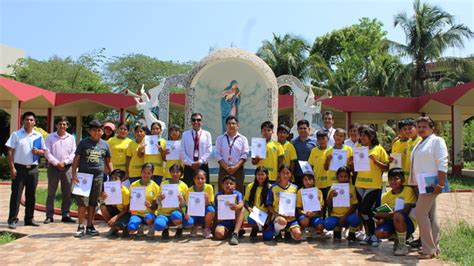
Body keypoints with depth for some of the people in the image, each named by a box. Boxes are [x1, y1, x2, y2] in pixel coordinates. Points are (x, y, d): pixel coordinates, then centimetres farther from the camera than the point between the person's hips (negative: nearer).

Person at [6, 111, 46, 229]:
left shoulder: (38, 136, 8)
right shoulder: (16, 134, 0)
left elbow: (44, 151, 12)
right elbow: (10, 152, -3)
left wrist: (38, 151, -11)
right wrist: (12, 168, -11)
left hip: (33, 169, 3)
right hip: (19, 168, -3)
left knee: (31, 195, 9)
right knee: (16, 194, -2)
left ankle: (29, 218, 18)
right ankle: (12, 219, 3)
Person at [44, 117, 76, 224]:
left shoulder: (71, 138, 8)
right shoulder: (50, 137, 4)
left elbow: (73, 153, 3)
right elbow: (47, 153, -2)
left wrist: (64, 162, -9)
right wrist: (56, 163, -11)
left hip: (67, 167, 2)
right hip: (54, 167, -1)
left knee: (67, 193, 4)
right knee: (51, 192, 1)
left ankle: (65, 215, 11)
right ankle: (49, 215, 6)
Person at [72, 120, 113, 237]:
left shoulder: (105, 144, 11)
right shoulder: (83, 143, 3)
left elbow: (108, 162, 16)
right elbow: (76, 159, 1)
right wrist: (74, 174, -9)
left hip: (98, 176, 3)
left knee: (93, 202, 9)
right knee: (83, 202, -6)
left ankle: (90, 226, 18)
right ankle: (81, 227, 3)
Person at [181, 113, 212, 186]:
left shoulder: (207, 134, 6)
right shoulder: (185, 134, 6)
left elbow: (209, 151, 0)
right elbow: (183, 151, 2)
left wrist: (200, 162, -11)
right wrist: (191, 163, -9)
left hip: (203, 166, 0)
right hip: (189, 167, 0)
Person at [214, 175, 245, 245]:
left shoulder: (237, 194, -3)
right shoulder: (218, 195, 0)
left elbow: (241, 204, -24)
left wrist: (237, 207, -49)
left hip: (235, 220, 0)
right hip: (223, 221, 0)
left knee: (241, 209, -28)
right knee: (219, 233, -32)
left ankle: (235, 233, -31)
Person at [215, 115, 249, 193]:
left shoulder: (243, 139, 7)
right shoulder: (220, 138, 8)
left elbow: (244, 155, -1)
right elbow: (218, 155, 1)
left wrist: (235, 167, -13)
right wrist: (226, 167, -10)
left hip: (238, 170, 0)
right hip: (223, 170, 1)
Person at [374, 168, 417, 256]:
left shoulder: (408, 190, -10)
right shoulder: (386, 196, 5)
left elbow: (405, 211, -20)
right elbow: (383, 212, 5)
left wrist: (387, 214, -26)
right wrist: (381, 219, -19)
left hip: (408, 223, -5)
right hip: (393, 222, 5)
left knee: (398, 216, -38)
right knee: (379, 232, -24)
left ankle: (402, 245, -16)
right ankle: (397, 239, 11)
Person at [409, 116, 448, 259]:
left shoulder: (437, 141, -6)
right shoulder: (420, 143, 18)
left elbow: (442, 164, -14)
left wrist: (440, 183, -21)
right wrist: (416, 182, 17)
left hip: (431, 183, -9)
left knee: (420, 213, -12)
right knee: (430, 215, 11)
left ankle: (429, 249, -6)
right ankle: (434, 247, 17)